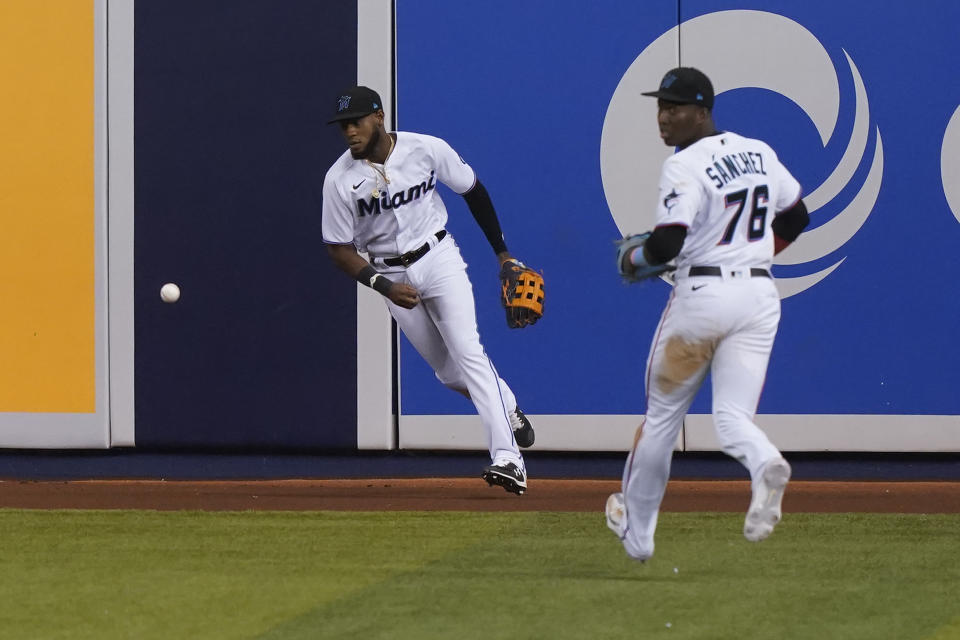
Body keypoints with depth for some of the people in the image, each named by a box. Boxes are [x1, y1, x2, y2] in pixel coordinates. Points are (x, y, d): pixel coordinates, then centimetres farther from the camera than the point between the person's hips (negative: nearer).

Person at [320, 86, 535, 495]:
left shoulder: (427, 150, -14)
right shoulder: (339, 180, -14)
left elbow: (473, 191, 2)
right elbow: (339, 250, -9)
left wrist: (502, 253, 5)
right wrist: (385, 287, -23)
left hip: (438, 258, -2)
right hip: (390, 274, 2)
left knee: (468, 351, -18)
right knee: (448, 371, 7)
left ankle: (508, 458, -24)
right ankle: (509, 409, 36)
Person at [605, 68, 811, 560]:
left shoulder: (684, 167, -13)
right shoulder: (760, 153, 9)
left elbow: (667, 243, -22)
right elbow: (796, 217, 19)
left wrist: (633, 258, -2)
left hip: (700, 295, -6)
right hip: (760, 294, 6)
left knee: (662, 416, 12)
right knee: (733, 416, 1)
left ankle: (636, 531, 23)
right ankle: (765, 465, -35)